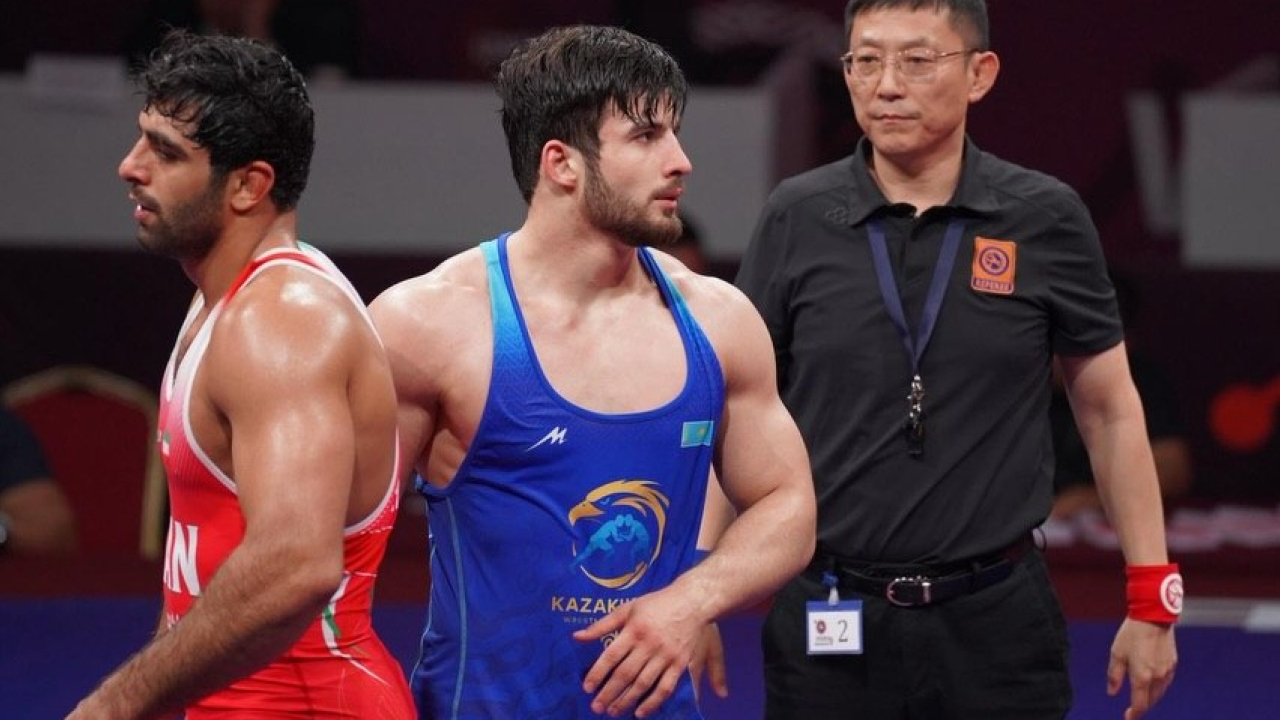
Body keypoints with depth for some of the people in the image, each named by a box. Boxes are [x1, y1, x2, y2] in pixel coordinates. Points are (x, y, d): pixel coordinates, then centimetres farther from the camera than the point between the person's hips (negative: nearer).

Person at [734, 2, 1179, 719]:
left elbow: (1111, 410, 7)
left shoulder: (1047, 219, -1)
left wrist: (1153, 599, 4)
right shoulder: (797, 218, -1)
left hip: (997, 614, 0)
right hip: (827, 622, 0)